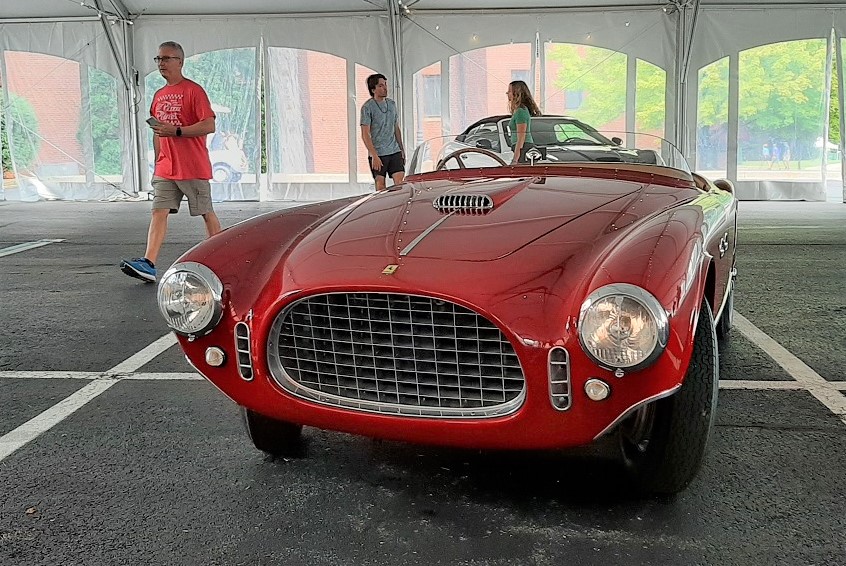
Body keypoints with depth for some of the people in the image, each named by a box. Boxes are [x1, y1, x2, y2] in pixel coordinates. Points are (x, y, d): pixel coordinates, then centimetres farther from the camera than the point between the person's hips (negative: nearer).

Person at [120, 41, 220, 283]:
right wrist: (157, 164, 20)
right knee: (159, 212, -5)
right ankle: (148, 264, -12)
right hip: (165, 169, 7)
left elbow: (209, 125, -15)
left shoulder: (193, 90, -7)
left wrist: (176, 131, -21)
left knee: (206, 213, 4)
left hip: (194, 168, -7)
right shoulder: (159, 95, 16)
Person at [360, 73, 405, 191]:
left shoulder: (392, 104, 12)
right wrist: (374, 156, -19)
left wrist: (402, 149, 16)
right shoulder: (367, 107, -8)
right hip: (377, 153, -5)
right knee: (381, 186, 1)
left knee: (400, 183, -4)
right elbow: (365, 135, -12)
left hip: (395, 151, 5)